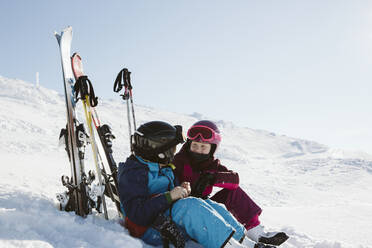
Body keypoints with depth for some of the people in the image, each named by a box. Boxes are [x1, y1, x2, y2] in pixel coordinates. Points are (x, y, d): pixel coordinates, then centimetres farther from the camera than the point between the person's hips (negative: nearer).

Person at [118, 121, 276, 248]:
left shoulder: (164, 168, 18)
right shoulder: (133, 172, -13)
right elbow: (136, 212, -26)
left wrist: (181, 190, 2)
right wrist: (169, 197, -28)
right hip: (149, 228, -9)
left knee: (209, 205, -9)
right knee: (191, 205, -30)